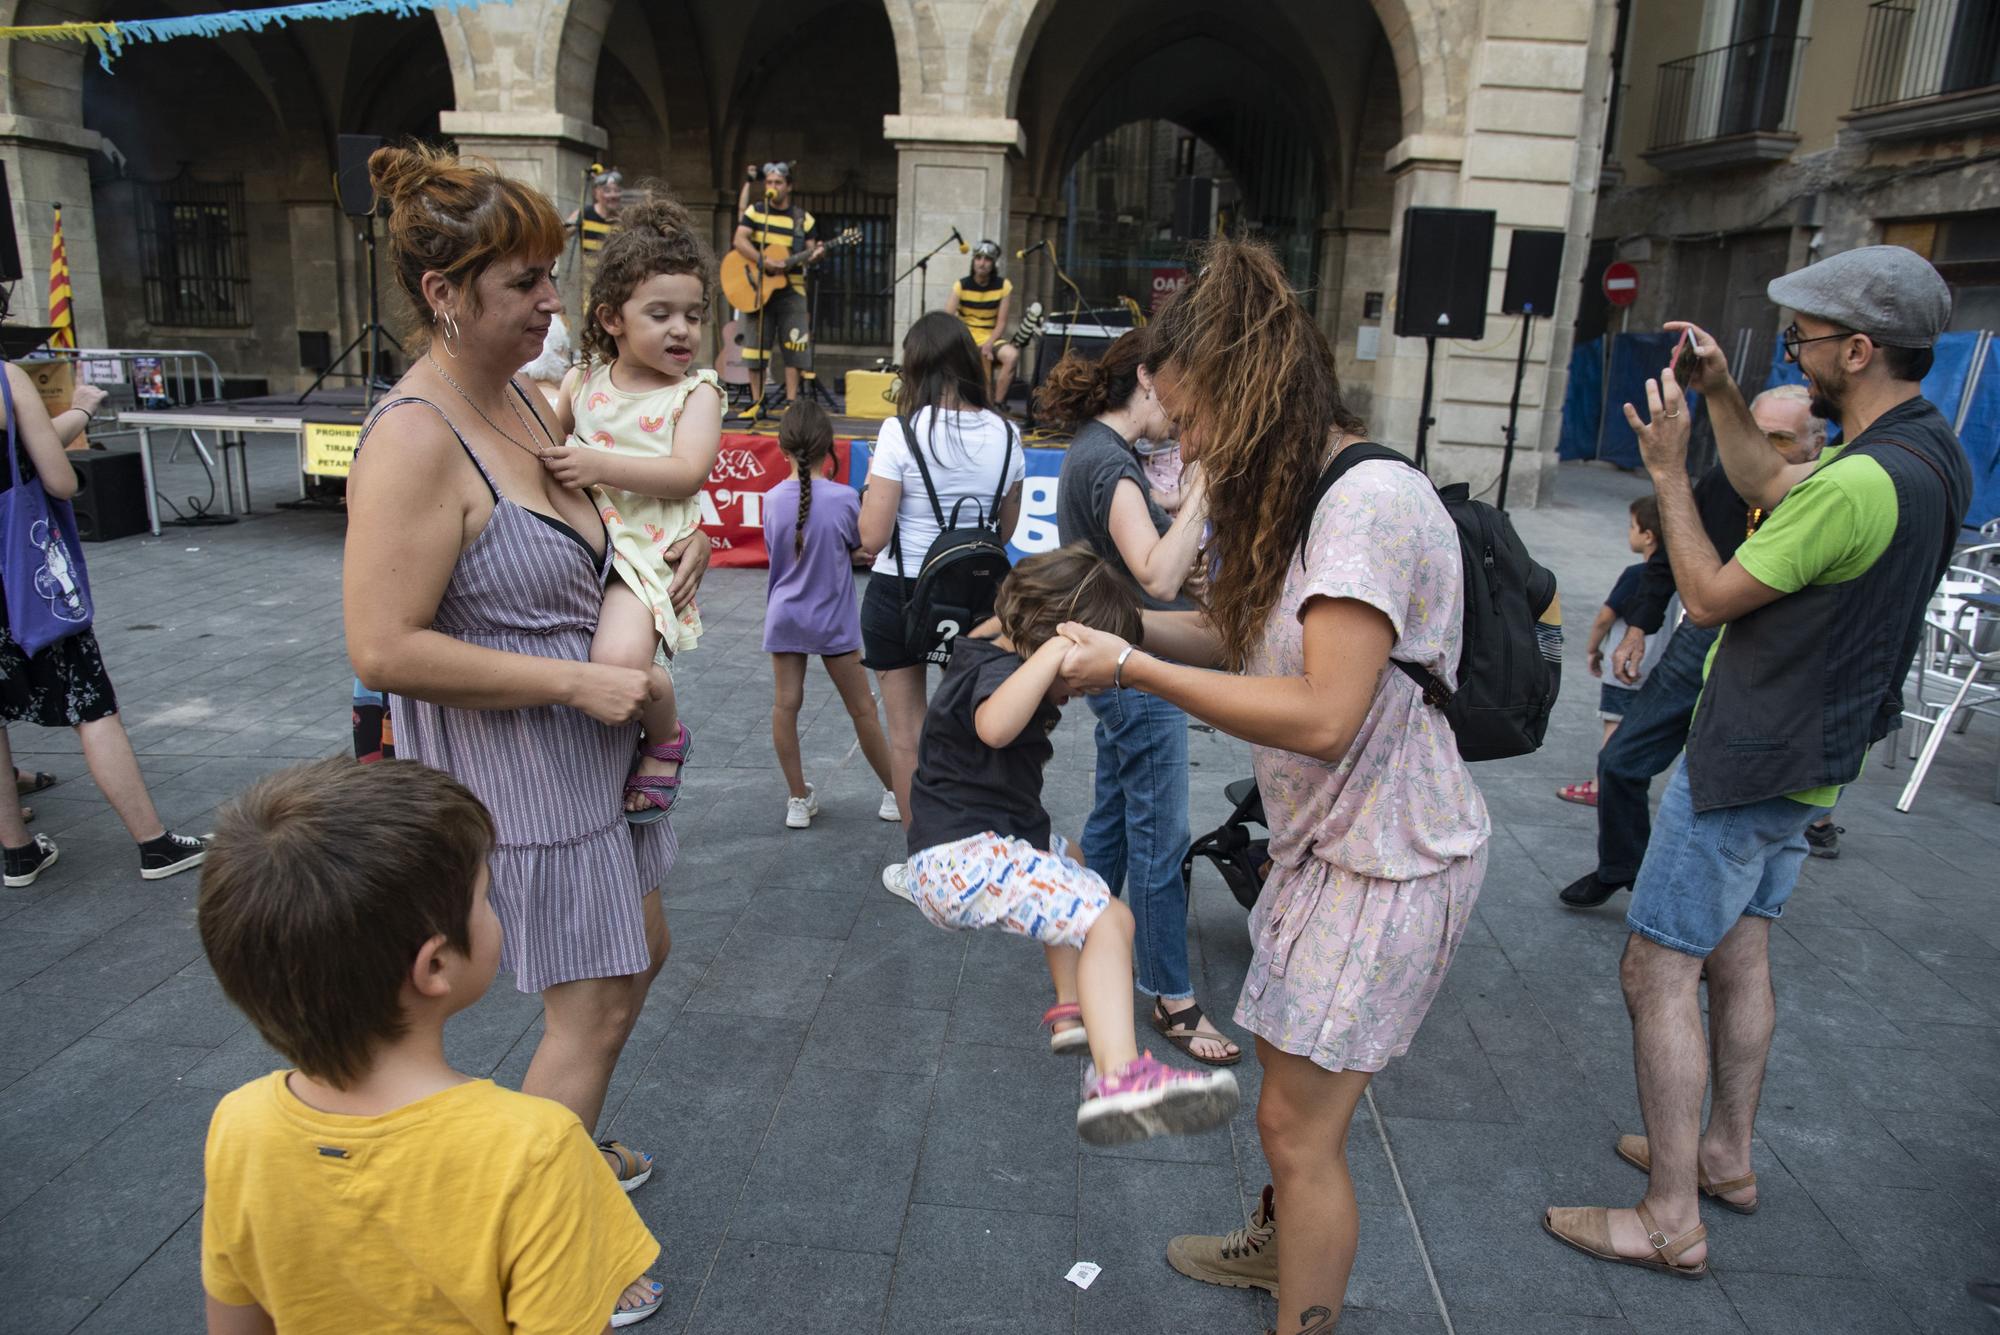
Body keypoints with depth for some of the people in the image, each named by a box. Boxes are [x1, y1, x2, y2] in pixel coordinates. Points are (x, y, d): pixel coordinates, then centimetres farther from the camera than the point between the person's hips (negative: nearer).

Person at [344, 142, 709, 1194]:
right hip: (513, 763, -9)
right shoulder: (416, 439, -22)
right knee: (594, 1005, 2)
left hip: (588, 744, 10)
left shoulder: (523, 400, 6)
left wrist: (657, 577, 3)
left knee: (640, 952, 22)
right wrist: (579, 681, -24)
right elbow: (384, 649, -27)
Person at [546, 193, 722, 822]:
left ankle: (666, 739, 3)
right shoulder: (583, 382, 14)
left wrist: (598, 465, -23)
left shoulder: (696, 391, 0)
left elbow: (688, 473, -15)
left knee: (620, 658, -30)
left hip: (647, 549, -6)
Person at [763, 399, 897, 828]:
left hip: (784, 617, 3)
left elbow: (775, 552, 6)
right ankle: (896, 794, 21)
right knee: (862, 709, 8)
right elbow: (861, 553, -4)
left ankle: (798, 800, 13)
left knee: (786, 705, 8)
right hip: (833, 620, -2)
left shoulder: (772, 499, -5)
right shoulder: (844, 498, -15)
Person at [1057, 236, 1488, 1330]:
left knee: (1298, 1120, 0)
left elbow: (1321, 714, -30)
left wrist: (1133, 669, -25)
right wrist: (1119, 624, -3)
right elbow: (1254, 640, 9)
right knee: (1287, 1067, 25)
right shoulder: (1310, 495, 7)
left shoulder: (1371, 502, -25)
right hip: (1330, 835, 10)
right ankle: (1283, 1241, 48)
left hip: (1388, 857, -10)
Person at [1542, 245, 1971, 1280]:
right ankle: (1725, 1157, 36)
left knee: (1657, 971, -3)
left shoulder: (1860, 482, -27)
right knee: (1739, 959, 21)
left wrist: (1668, 470, -12)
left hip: (1747, 764, -10)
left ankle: (1672, 1223, 7)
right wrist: (1720, 395, 12)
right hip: (1804, 758, 10)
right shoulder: (1927, 452, 5)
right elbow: (1770, 487, 20)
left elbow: (1709, 596, -19)